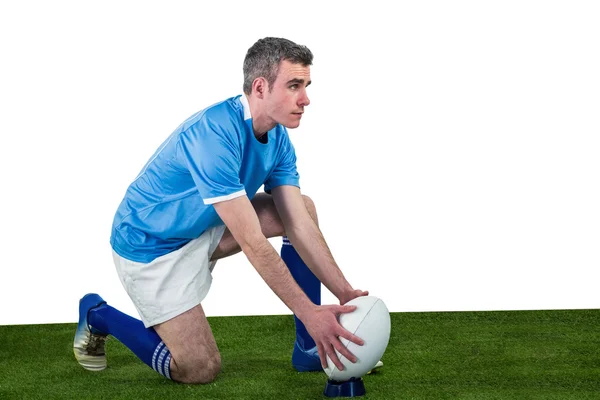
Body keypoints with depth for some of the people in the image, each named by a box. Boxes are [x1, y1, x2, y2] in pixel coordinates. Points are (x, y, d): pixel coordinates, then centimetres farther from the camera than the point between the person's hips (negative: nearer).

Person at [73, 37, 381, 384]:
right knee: (201, 369, -11)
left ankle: (311, 348, 4)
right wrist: (309, 312, -35)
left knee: (305, 208, -1)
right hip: (150, 245, -9)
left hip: (206, 229, 9)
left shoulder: (278, 138, -6)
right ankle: (99, 316, 11)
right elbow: (252, 242, -35)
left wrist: (345, 292, -18)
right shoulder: (215, 134, -33)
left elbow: (300, 226, -8)